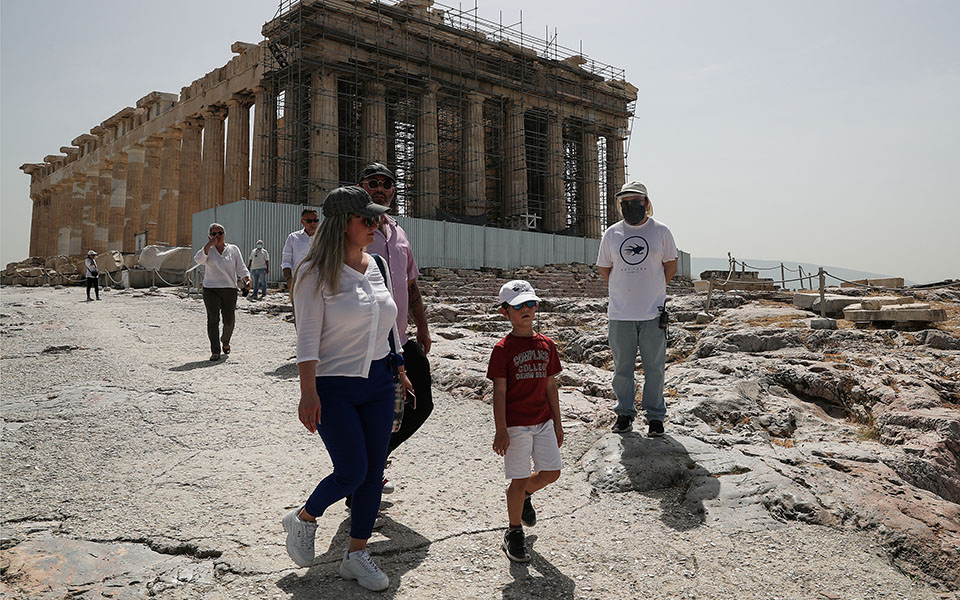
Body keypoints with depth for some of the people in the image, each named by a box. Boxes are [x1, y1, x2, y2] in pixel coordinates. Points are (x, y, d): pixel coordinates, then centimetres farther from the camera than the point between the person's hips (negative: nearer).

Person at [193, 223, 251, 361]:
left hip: (230, 289, 1)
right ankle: (215, 351, -9)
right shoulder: (208, 250, 8)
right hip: (211, 289, -1)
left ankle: (225, 341, 34)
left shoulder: (233, 249, 9)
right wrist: (210, 244, -18)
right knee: (213, 319, -11)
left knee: (229, 321, 3)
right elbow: (198, 259, -13)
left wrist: (247, 279, -13)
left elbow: (241, 268, 6)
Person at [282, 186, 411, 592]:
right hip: (334, 386, -6)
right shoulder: (317, 273, -12)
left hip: (378, 383, 6)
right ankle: (303, 519, 25)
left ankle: (356, 555, 25)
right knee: (352, 472, -7)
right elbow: (307, 337, -16)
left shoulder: (375, 266, 8)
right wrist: (308, 392, -22)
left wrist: (398, 369, 18)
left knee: (374, 471, 8)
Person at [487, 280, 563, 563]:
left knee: (551, 471, 7)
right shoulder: (503, 349, -9)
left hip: (543, 421, 5)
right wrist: (501, 430, -13)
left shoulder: (546, 344, 6)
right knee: (518, 479, 2)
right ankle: (514, 533, 21)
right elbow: (499, 392, -10)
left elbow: (550, 386, 11)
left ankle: (524, 495, 38)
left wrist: (557, 423, 12)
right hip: (516, 424, -5)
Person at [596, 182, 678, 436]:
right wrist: (624, 291, 11)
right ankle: (624, 413, 23)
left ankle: (655, 415, 18)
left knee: (654, 367, 4)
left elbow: (670, 266, 11)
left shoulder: (661, 231, 2)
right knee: (622, 367, 8)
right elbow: (604, 268, 15)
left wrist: (651, 291, 9)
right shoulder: (612, 233, 6)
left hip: (653, 312, -1)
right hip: (620, 313, 1)